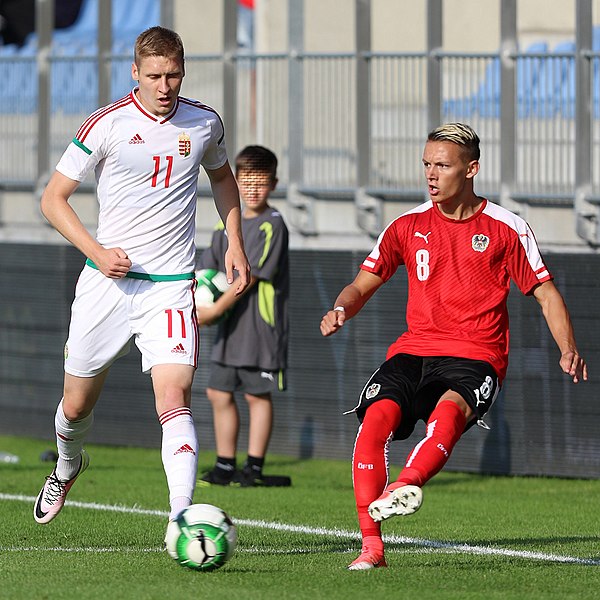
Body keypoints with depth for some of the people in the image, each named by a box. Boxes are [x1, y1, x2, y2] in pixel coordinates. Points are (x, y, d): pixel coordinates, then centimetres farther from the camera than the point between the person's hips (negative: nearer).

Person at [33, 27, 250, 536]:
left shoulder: (204, 124, 2)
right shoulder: (108, 124, -7)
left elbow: (221, 176, 25)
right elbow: (53, 198, -2)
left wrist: (235, 242, 14)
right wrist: (96, 251, -15)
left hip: (171, 284, 0)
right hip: (107, 282, 0)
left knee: (174, 396, -19)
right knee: (77, 404, 11)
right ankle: (68, 467, 46)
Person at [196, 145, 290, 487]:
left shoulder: (272, 225, -11)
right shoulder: (228, 224, 13)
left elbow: (249, 276, -17)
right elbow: (207, 269, 15)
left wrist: (215, 310, -18)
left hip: (261, 325, -7)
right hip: (231, 328, 7)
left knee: (257, 394, -2)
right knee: (219, 393, 8)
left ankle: (255, 469, 4)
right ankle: (225, 467, 16)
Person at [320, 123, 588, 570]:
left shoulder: (506, 228, 5)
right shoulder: (408, 226, 12)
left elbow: (545, 293, 8)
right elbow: (364, 284, 15)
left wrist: (568, 350, -9)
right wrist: (341, 310, -8)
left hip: (476, 357, -3)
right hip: (413, 349, 3)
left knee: (449, 409, -37)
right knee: (375, 416, -25)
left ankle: (402, 488, -62)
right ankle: (372, 545, -27)